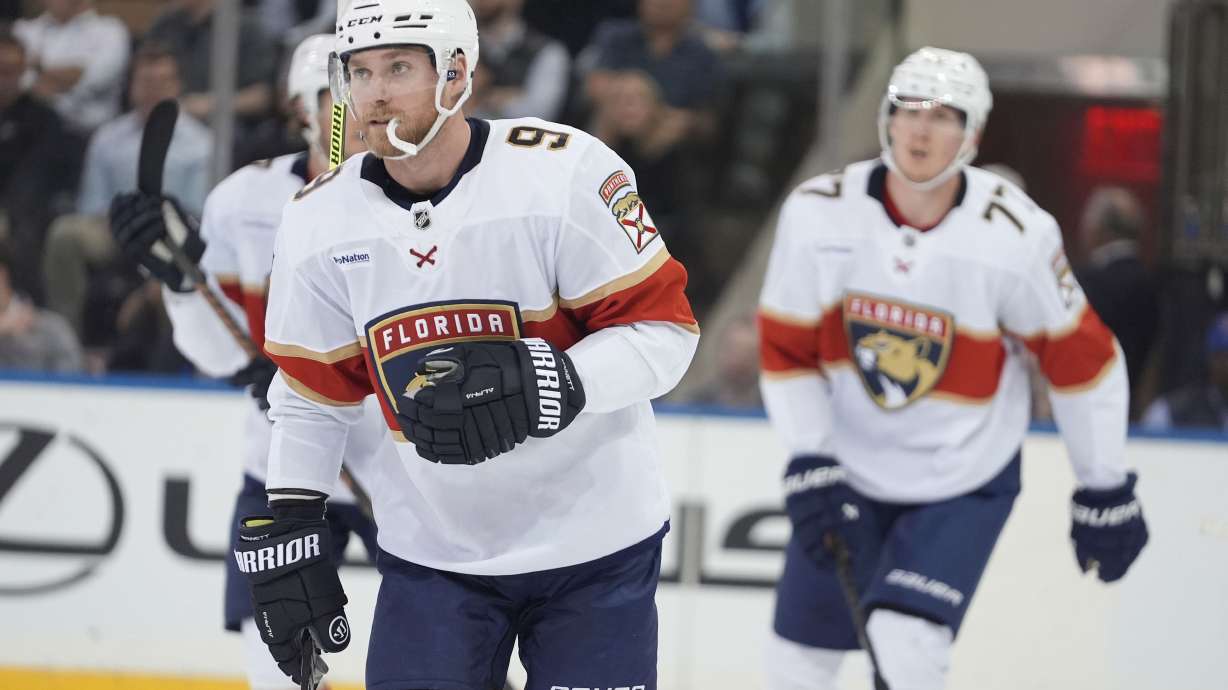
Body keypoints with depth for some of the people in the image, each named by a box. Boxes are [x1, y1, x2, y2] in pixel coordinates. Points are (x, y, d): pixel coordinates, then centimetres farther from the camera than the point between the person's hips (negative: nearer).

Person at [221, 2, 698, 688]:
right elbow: (312, 394, 10)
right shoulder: (320, 221, -1)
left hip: (594, 543, -3)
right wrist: (285, 529, 5)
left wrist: (552, 386, -29)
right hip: (431, 550, 3)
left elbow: (665, 328, -14)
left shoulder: (565, 172, -16)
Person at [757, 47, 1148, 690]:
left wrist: (1105, 492, -4)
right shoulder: (817, 212, -15)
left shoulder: (1015, 234, -20)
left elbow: (1081, 359, -9)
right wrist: (809, 465, -13)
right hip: (847, 465, 3)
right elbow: (786, 348, -4)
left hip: (965, 481, -3)